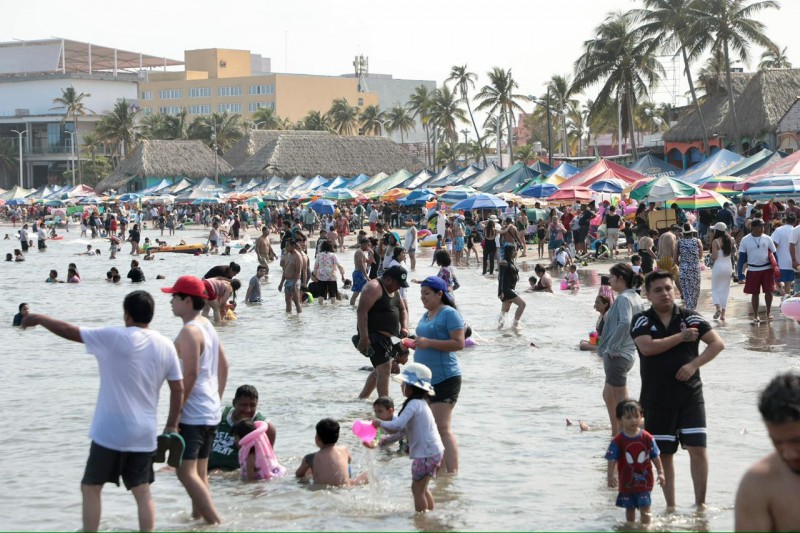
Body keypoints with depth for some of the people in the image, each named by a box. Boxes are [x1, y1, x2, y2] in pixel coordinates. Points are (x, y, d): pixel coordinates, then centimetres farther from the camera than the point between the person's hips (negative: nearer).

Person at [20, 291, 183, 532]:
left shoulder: (114, 337, -12)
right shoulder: (166, 346, 2)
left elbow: (68, 330, -6)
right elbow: (178, 389, 5)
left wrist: (39, 319, 10)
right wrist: (172, 425, 14)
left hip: (110, 432, -4)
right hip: (145, 434, 4)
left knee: (90, 488, 8)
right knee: (142, 492, 8)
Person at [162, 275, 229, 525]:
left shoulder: (189, 331, -17)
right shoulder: (207, 326, 13)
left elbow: (190, 374, -23)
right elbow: (223, 366, 19)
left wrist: (174, 414, -19)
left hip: (192, 413, -10)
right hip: (211, 411, 10)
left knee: (186, 471, -12)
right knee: (199, 471, 15)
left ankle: (215, 521, -16)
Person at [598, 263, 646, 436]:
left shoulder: (623, 298, -16)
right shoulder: (637, 298, 12)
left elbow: (625, 323, -32)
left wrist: (612, 346, -23)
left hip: (617, 355, -10)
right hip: (630, 353, 10)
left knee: (620, 400, -4)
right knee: (608, 395, 22)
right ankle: (615, 432, 29)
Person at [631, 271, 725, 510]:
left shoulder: (690, 317, 3)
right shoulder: (642, 321, 1)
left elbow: (717, 343, -3)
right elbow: (647, 347, -18)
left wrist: (694, 365, -15)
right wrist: (681, 337, -11)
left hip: (690, 394, 0)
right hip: (656, 399, 0)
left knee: (698, 449, -6)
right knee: (664, 453, 7)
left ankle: (700, 502, 4)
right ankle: (670, 505, 17)